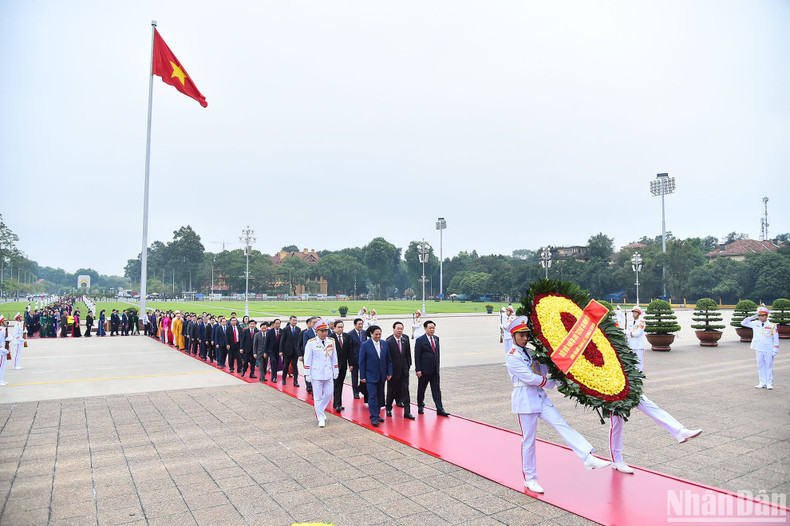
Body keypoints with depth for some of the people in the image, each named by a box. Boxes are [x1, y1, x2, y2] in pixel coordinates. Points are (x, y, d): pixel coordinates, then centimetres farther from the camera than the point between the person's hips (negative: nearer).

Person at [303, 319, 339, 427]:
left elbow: (334, 358, 13)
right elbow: (307, 360, -5)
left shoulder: (331, 342, 6)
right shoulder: (311, 343, -7)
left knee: (328, 394, 7)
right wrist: (307, 374, -6)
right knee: (318, 397, 1)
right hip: (316, 374, -4)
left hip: (328, 374, 4)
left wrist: (335, 371, 12)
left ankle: (319, 411, 29)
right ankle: (321, 418, 11)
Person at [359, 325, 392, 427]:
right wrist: (362, 376, -7)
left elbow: (388, 360, 10)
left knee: (380, 396, 10)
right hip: (370, 375, -4)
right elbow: (362, 362, -5)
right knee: (372, 396, -7)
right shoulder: (365, 345, -7)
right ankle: (374, 418, -4)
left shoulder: (384, 344, 5)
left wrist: (389, 373, 5)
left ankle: (377, 414, 22)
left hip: (382, 376, 5)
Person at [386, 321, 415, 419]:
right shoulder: (389, 342, -12)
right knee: (391, 391, 10)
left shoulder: (405, 340, 5)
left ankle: (407, 412, 7)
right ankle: (388, 408, 30)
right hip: (393, 371, -4)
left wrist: (408, 366, 8)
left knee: (405, 391, 3)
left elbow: (408, 355, 13)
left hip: (404, 371, 4)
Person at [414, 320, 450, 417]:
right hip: (424, 370, -5)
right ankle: (420, 406, 27)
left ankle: (440, 409, 4)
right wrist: (418, 370, -15)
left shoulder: (436, 338, 9)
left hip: (435, 370, 5)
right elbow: (417, 356, -11)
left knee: (436, 389, 3)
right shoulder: (420, 340, -10)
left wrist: (437, 365, 13)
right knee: (421, 389, 9)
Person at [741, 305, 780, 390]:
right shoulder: (755, 324, 5)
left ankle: (769, 383, 12)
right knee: (760, 365, 8)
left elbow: (776, 339, -3)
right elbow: (743, 322, 11)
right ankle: (762, 383, 16)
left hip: (768, 349, -3)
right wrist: (753, 317, 1)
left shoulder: (772, 325, -5)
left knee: (769, 366, 4)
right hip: (758, 349, 3)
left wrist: (775, 350, -6)